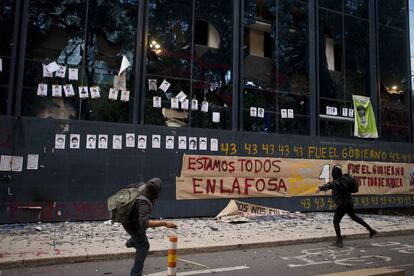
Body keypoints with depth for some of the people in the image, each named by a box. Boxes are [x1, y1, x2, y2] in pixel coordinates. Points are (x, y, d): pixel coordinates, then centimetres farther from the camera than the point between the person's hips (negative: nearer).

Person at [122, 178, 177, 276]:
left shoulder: (142, 186, -21)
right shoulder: (144, 204, -45)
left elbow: (130, 187, 0)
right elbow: (144, 223, -58)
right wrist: (164, 223, -62)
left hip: (128, 215, 8)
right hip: (133, 224, -8)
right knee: (143, 247, 4)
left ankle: (131, 242, 54)